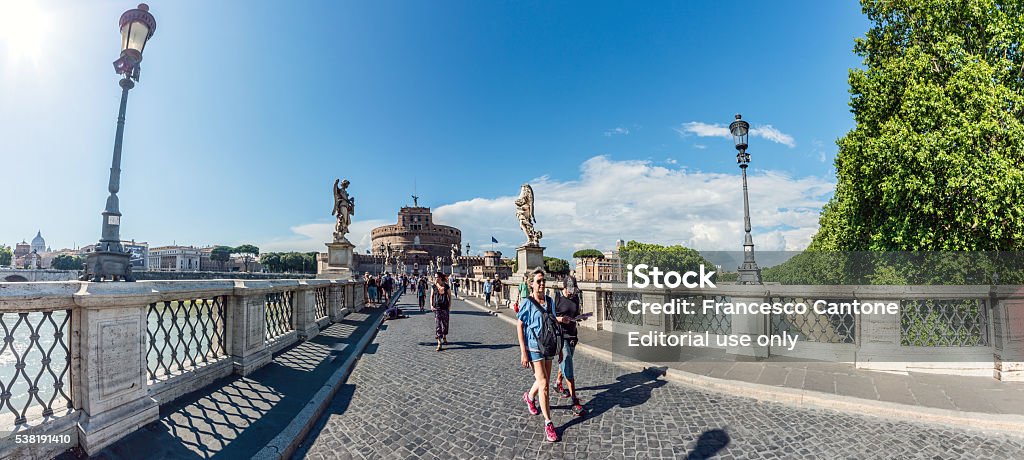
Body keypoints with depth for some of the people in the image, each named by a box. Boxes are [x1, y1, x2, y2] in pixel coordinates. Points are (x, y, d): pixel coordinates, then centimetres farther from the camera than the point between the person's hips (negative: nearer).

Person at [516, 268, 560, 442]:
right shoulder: (527, 302, -10)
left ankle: (529, 396, 48)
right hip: (534, 346, -6)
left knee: (543, 380, 17)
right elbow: (520, 327, -9)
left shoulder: (549, 301, 5)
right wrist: (523, 352, -14)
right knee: (543, 384, -8)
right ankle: (548, 423, 3)